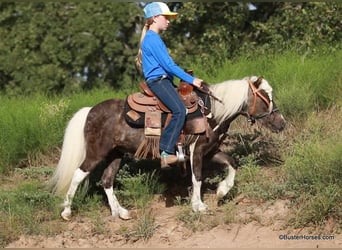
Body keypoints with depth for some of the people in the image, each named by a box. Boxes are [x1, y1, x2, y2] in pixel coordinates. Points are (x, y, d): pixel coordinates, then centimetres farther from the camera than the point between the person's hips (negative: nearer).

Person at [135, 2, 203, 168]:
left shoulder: (152, 38, 21)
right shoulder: (153, 39, -11)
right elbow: (168, 65, -16)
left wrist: (188, 79, 18)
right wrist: (191, 80, -13)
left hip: (163, 80, 11)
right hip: (158, 80, -11)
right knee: (179, 110, -26)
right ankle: (166, 153, -28)